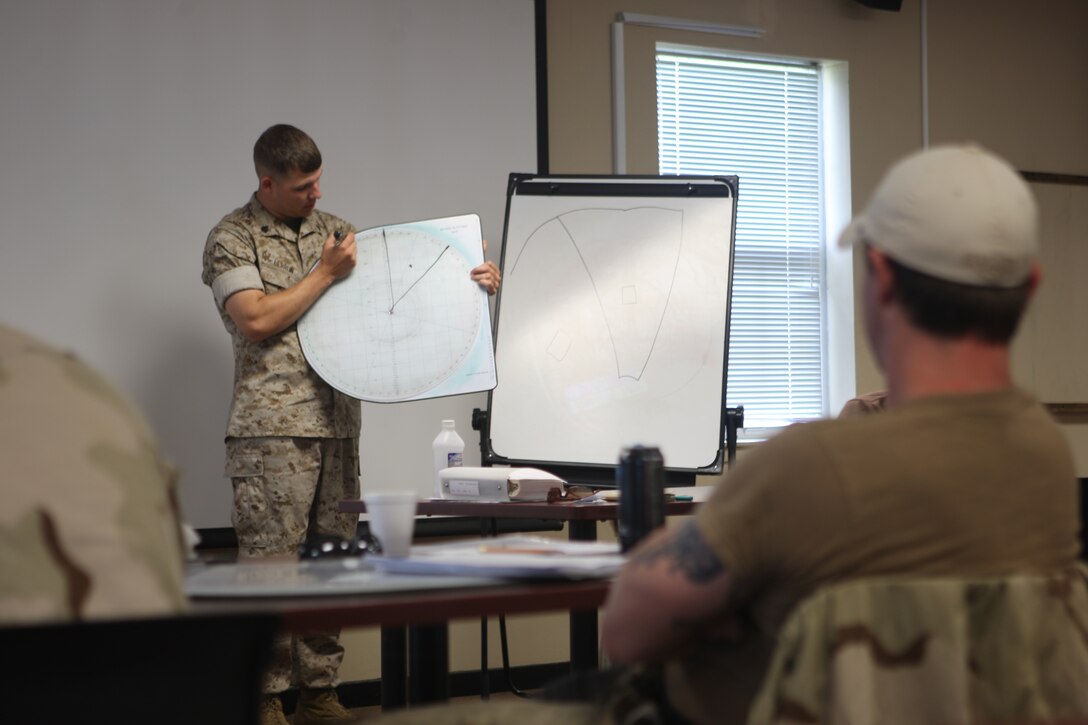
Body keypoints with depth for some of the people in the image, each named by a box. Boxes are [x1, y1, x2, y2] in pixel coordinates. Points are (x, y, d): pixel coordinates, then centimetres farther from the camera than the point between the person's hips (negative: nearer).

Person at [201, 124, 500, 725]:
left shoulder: (334, 229, 17)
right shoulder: (233, 238, -1)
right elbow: (257, 320, -12)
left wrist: (470, 281, 5)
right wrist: (325, 274, -8)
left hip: (337, 423, 6)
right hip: (272, 427, -6)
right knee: (271, 564, -7)